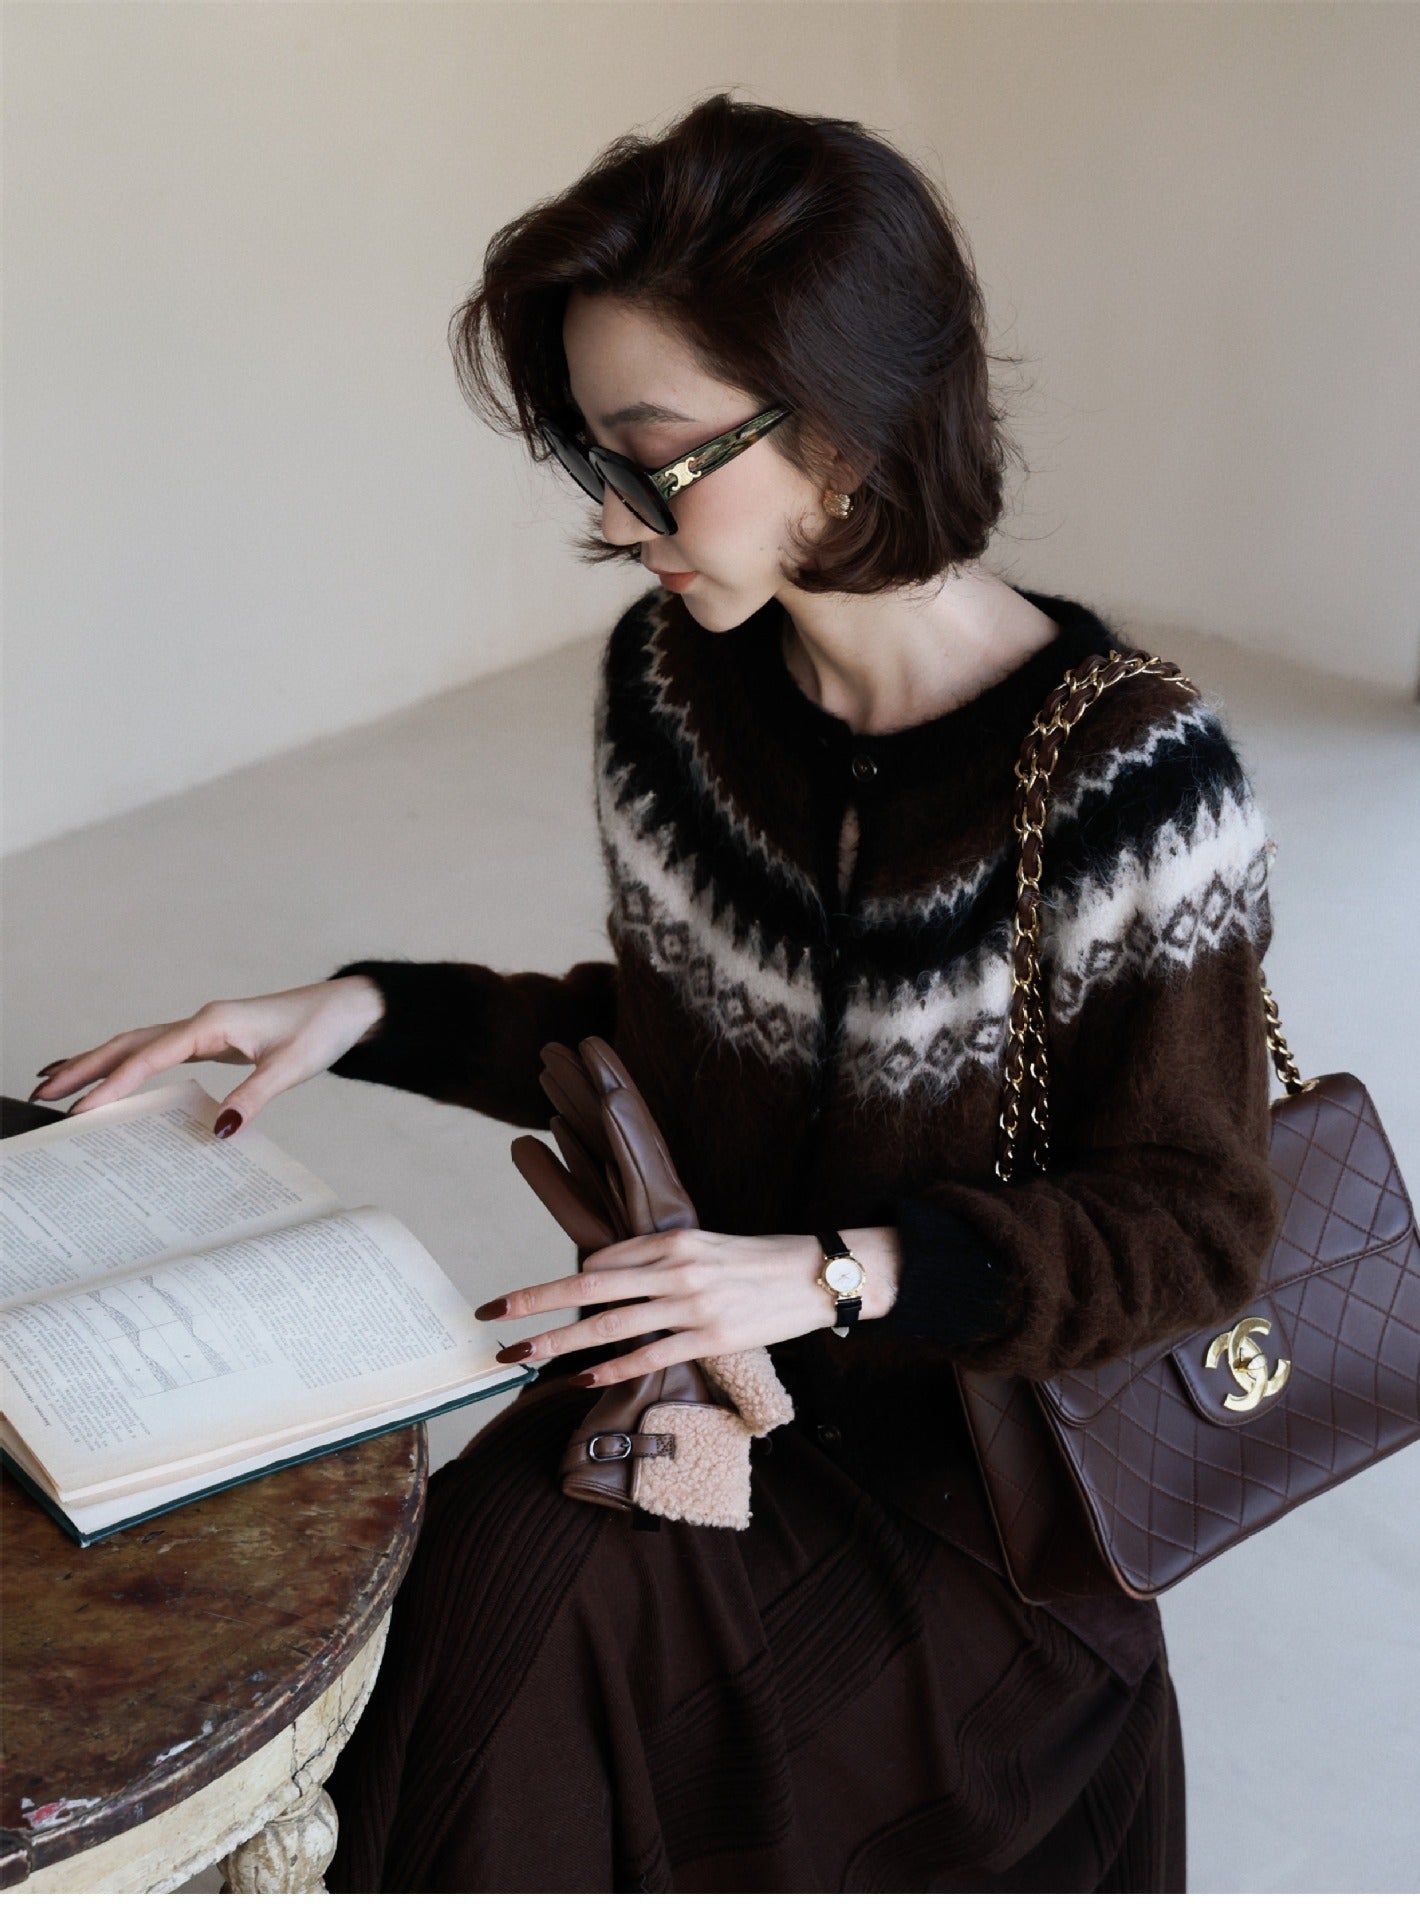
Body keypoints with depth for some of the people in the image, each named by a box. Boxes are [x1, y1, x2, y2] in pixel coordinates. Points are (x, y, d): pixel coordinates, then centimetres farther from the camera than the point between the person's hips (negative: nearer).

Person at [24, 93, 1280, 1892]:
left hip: (979, 1427, -4)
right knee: (498, 1568, -22)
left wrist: (843, 1270, -25)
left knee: (527, 1589, -23)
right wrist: (371, 1009, -1)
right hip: (712, 1360, 5)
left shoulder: (1132, 772, -19)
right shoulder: (668, 678, -3)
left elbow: (1194, 1223, -12)